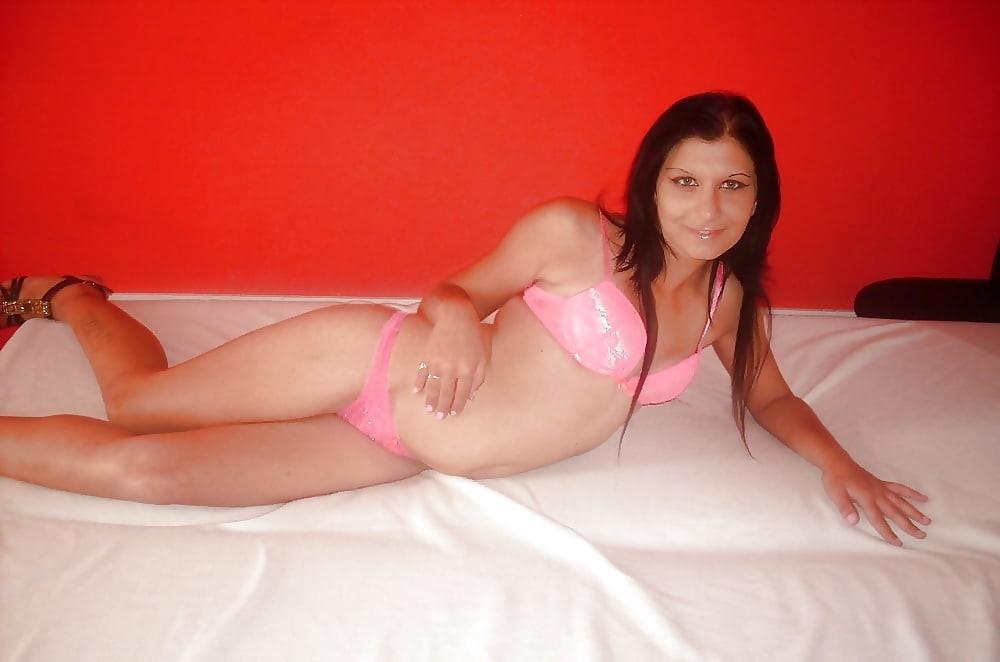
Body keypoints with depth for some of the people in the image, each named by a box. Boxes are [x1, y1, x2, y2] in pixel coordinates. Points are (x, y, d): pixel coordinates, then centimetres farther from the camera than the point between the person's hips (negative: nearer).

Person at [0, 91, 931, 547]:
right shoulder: (571, 234, -15)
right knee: (136, 404, 6)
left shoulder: (727, 297, 1)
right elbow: (458, 289, -3)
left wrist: (837, 461, -2)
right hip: (371, 361, -4)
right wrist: (456, 316, -25)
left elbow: (769, 396, 14)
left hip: (401, 451, 4)